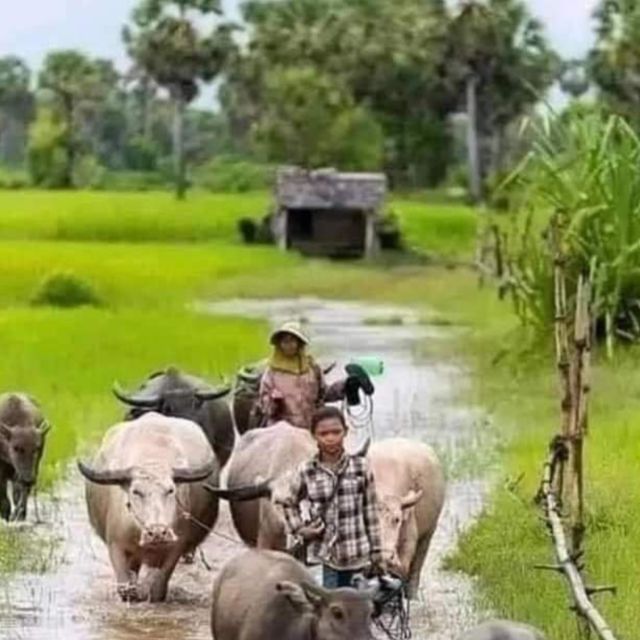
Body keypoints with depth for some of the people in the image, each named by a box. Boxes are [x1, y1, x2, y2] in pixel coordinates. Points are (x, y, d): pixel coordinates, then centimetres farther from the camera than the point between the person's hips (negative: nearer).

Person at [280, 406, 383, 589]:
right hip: (323, 557, -1)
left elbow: (371, 513, 2)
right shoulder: (306, 473, -2)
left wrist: (376, 553, 3)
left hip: (357, 557, 1)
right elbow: (289, 503, 15)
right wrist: (300, 529, 1)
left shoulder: (360, 467, -2)